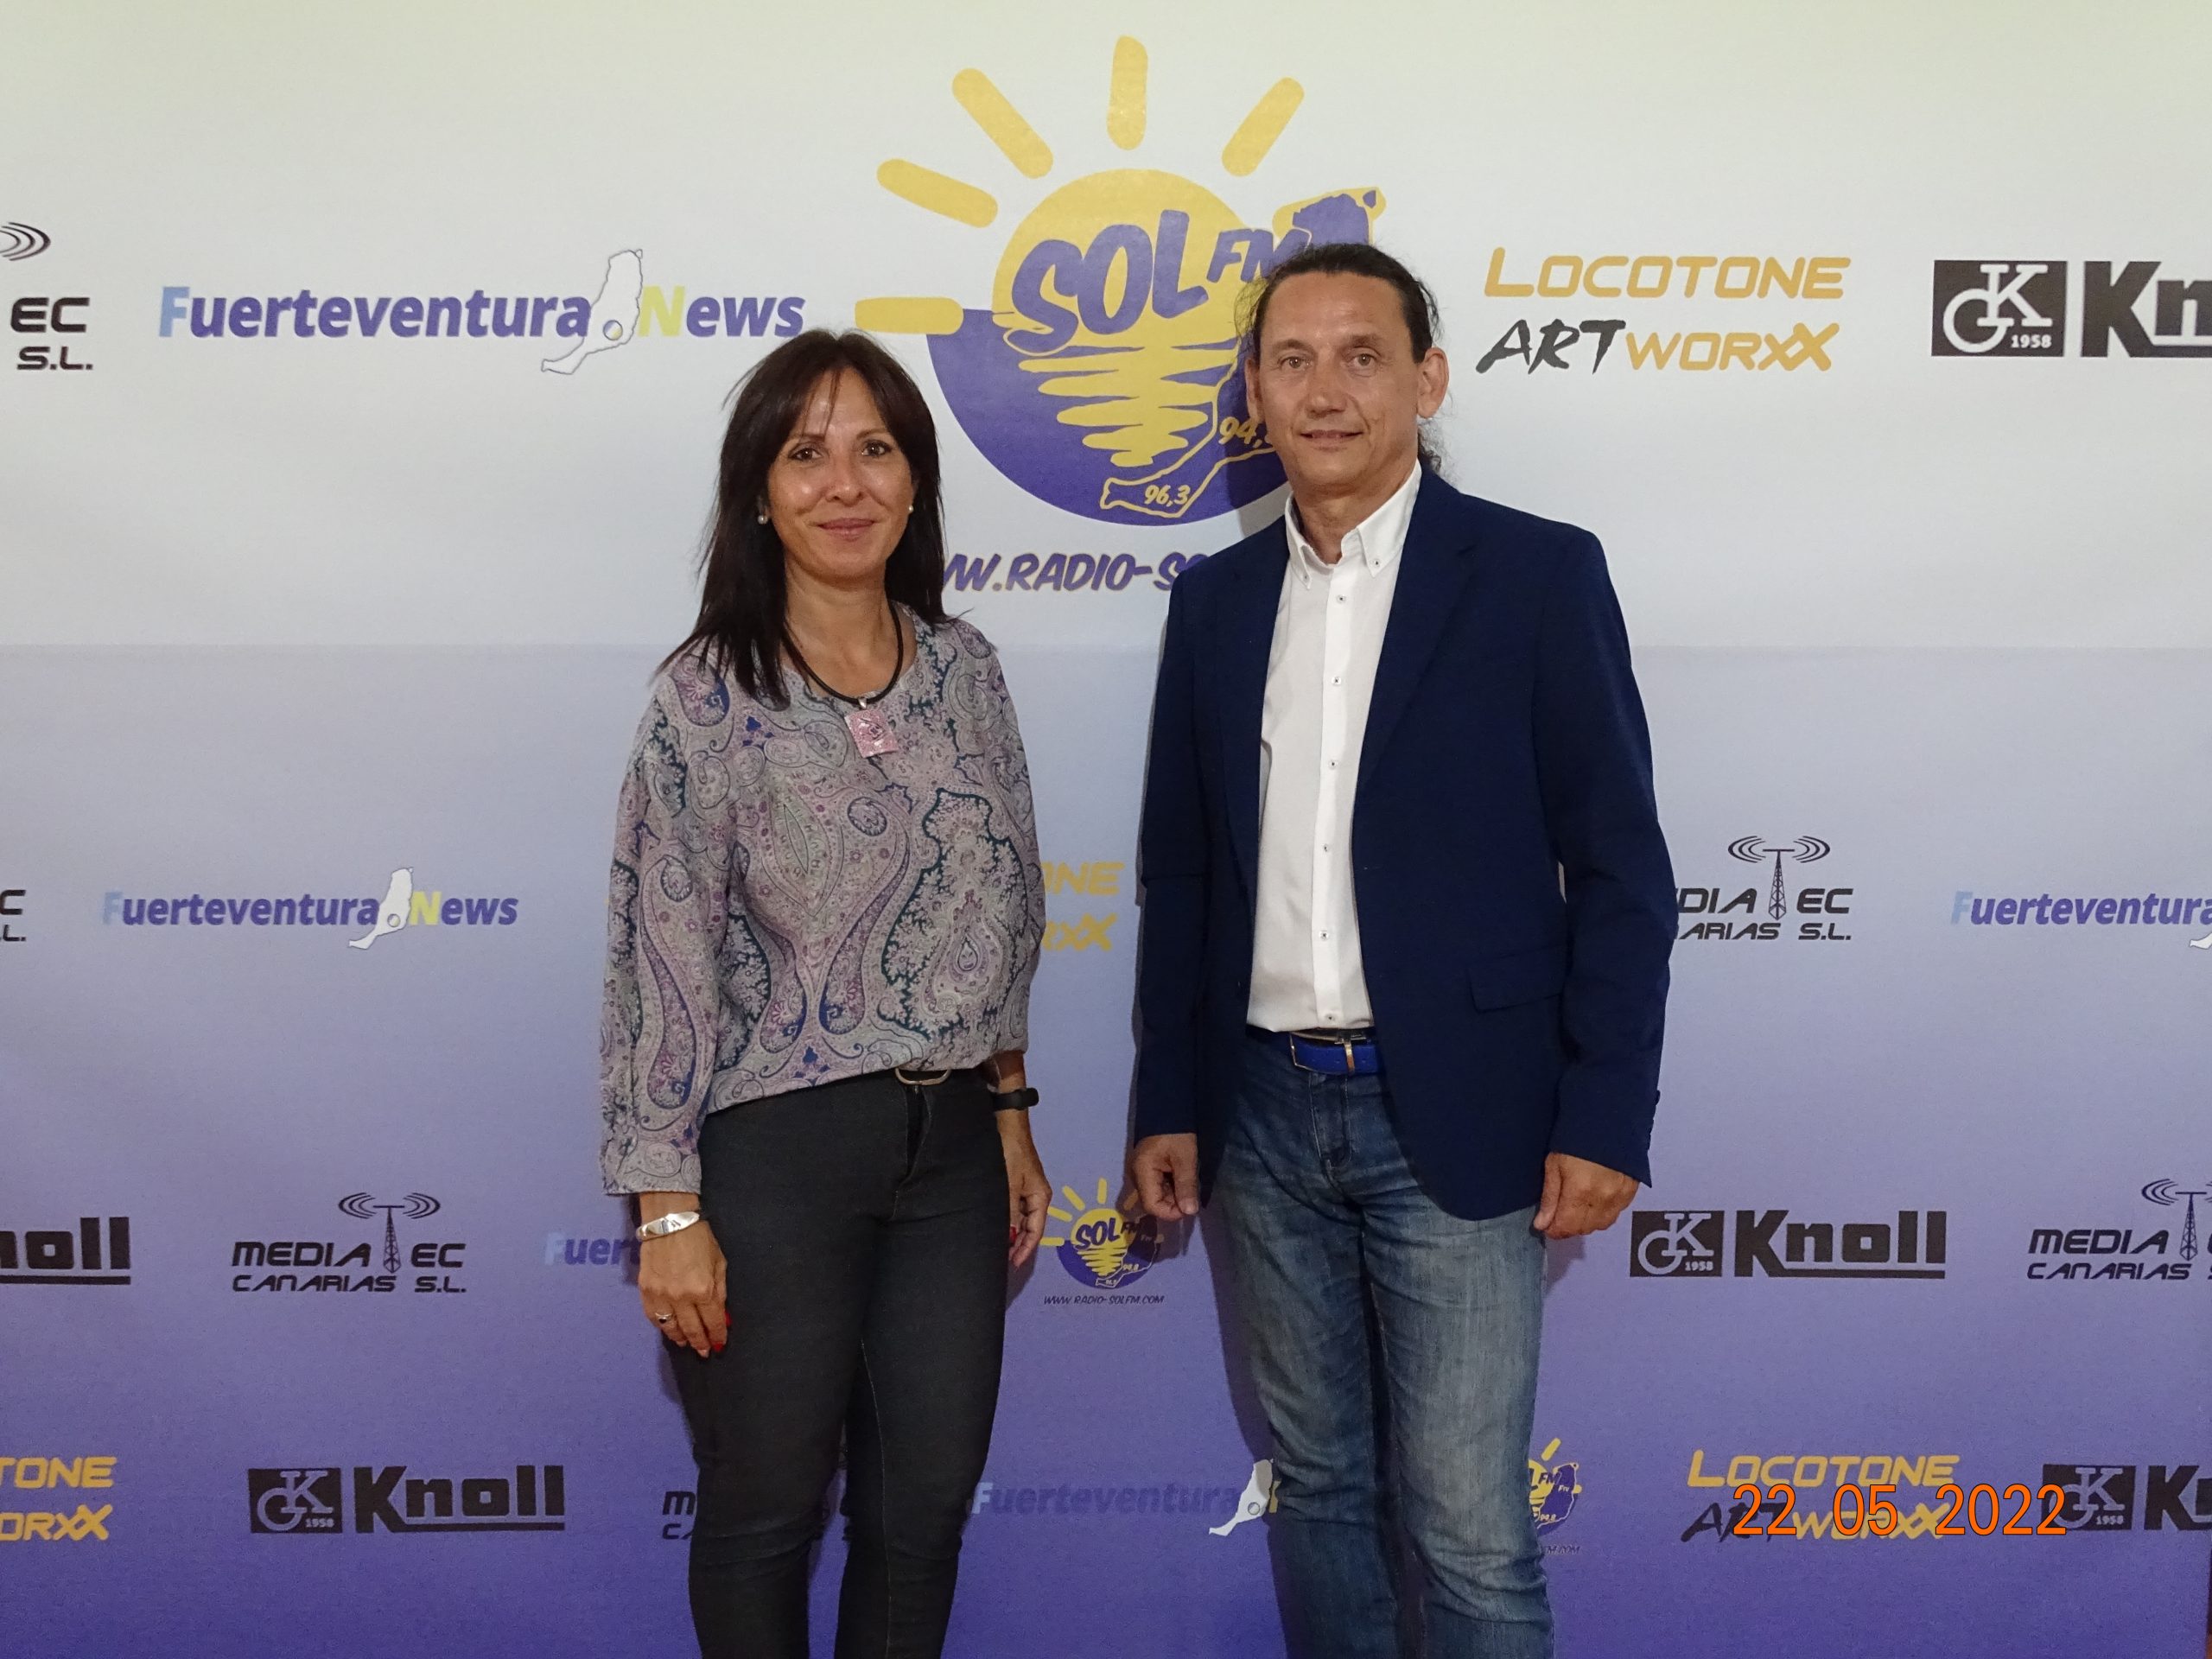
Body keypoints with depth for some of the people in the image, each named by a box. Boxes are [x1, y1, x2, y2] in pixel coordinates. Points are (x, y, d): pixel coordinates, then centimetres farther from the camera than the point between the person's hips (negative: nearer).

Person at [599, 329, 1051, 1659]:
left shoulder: (964, 665, 3)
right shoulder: (709, 697, -11)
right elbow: (663, 959, -11)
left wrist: (1010, 1119, 11)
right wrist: (669, 1209, -12)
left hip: (952, 1139, 4)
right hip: (779, 1149, -4)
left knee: (928, 1501, 16)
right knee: (768, 1510, 13)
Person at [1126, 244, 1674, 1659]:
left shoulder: (1537, 574, -4)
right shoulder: (1217, 599, 8)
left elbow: (1620, 868, -5)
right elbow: (1180, 874, 12)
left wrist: (1604, 1121, -9)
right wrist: (1169, 1103, 9)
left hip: (1456, 1122, -4)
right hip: (1268, 1117, 4)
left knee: (1469, 1527, 1)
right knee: (1317, 1486, 16)